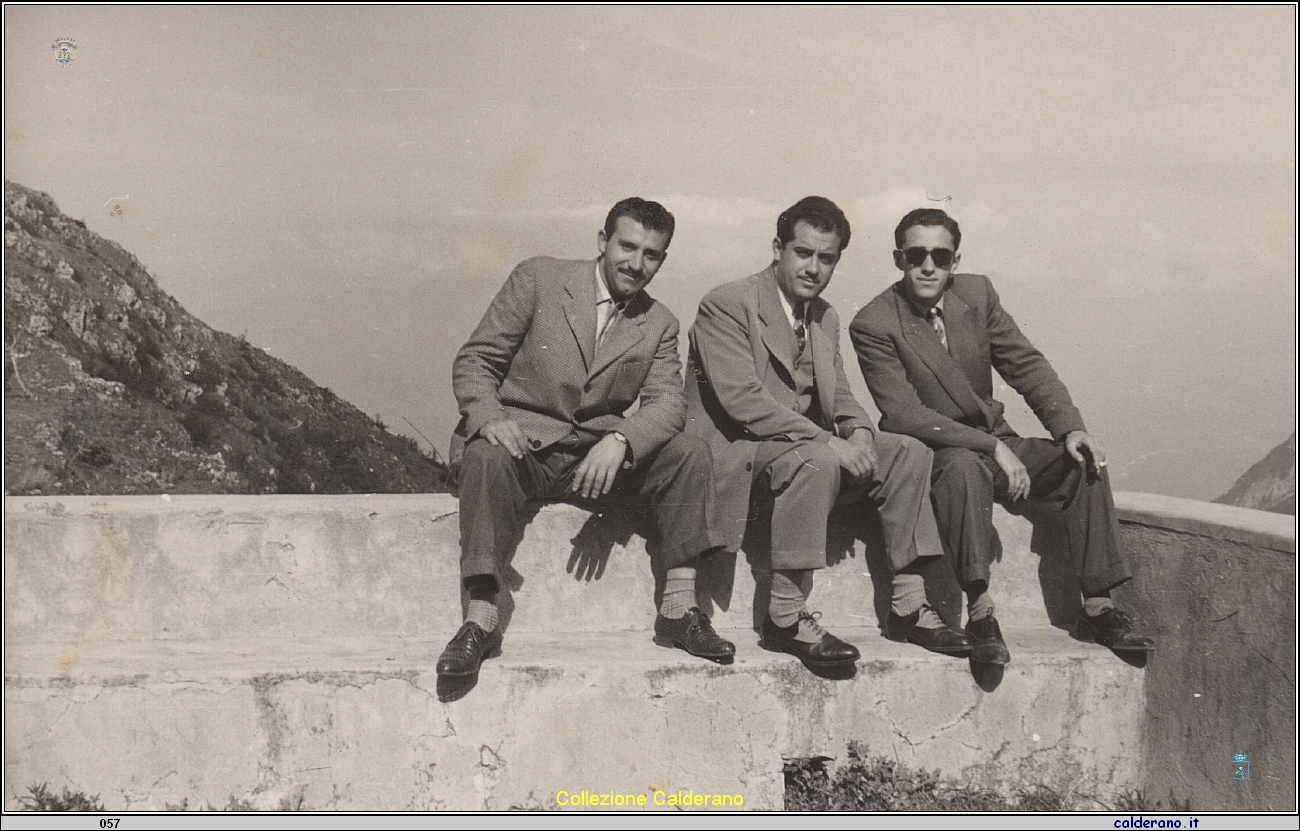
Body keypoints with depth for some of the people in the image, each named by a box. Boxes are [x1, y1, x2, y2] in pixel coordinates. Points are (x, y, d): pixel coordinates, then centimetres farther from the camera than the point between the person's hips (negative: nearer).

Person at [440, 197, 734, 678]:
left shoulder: (660, 326, 11)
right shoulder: (538, 278, 1)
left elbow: (667, 405, -2)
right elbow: (474, 360, -1)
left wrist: (619, 441, -24)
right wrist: (488, 417, -22)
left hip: (601, 456, 3)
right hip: (525, 442, -3)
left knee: (689, 455, -18)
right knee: (486, 456, -35)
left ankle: (679, 610, -15)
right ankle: (480, 620, -31)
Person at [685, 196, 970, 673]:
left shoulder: (826, 318, 16)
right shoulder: (727, 305, -11)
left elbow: (839, 396, 16)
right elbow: (741, 398, -22)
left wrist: (859, 432, -9)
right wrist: (827, 442, -26)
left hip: (806, 443, 8)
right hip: (736, 450, -8)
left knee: (909, 453, -5)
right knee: (817, 462, -35)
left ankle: (907, 607, -3)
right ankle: (786, 617, -28)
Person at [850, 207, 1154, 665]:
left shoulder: (977, 293, 2)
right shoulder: (872, 326, -15)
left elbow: (1026, 365, 4)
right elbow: (903, 414, -21)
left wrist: (1071, 427, -12)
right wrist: (991, 447, -27)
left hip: (995, 443, 6)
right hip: (933, 453, -6)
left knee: (1085, 461, -14)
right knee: (965, 466, -38)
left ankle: (1098, 608, -9)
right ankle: (979, 613, -33)